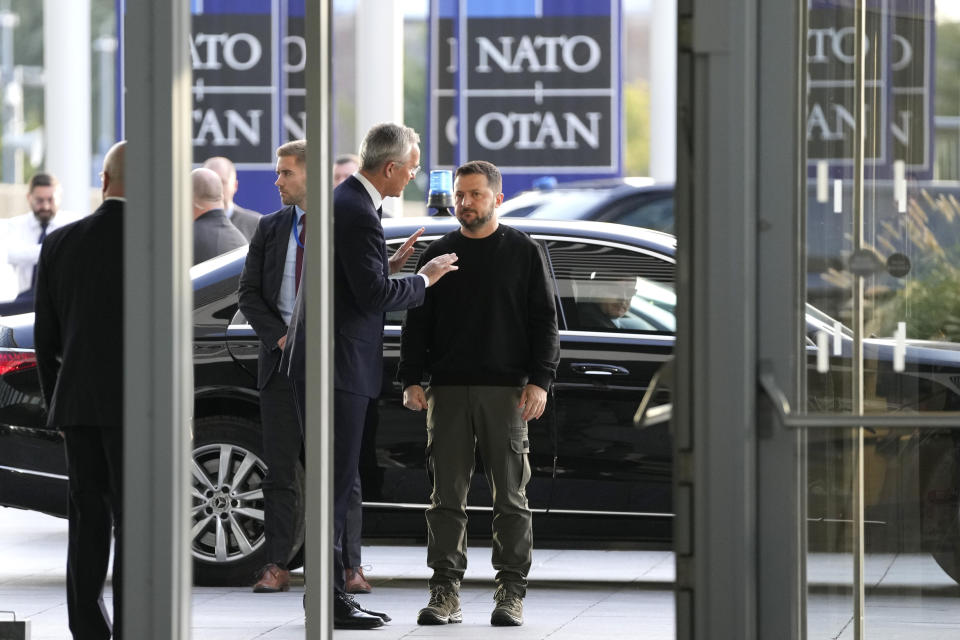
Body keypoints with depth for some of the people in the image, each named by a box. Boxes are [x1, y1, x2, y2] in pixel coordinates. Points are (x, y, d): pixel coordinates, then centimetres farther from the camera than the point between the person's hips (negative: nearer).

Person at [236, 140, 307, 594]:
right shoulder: (270, 228, 10)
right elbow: (249, 293, 9)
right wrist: (279, 336, -6)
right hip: (280, 360, 3)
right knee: (280, 467, 0)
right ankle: (277, 566, 0)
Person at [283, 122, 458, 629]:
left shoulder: (343, 200, 14)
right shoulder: (358, 212, -18)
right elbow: (374, 296, -20)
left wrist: (391, 265, 14)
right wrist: (424, 278, -6)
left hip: (322, 360, 11)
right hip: (337, 365, -11)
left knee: (332, 479, 14)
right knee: (335, 480, -7)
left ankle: (327, 592, 20)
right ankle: (330, 602, -4)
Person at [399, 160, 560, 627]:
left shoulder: (524, 252, 6)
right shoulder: (437, 255, 13)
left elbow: (544, 320, 4)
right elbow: (416, 322, 13)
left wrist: (539, 381, -7)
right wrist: (411, 380, 2)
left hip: (505, 390, -2)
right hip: (447, 390, 2)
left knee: (510, 496, -1)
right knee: (447, 495, 0)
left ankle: (511, 593, 4)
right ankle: (445, 591, 3)